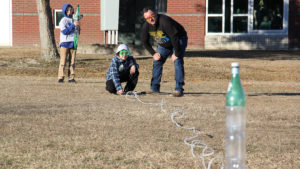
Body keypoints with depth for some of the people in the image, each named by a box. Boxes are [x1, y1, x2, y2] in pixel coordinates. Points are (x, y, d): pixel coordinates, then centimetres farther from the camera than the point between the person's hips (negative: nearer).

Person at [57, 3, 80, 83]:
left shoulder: (74, 20, 15)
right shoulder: (63, 20, -1)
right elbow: (64, 31, -14)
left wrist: (78, 27, -1)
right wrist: (73, 25, -18)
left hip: (73, 43, 5)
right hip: (65, 43, -5)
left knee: (72, 61, 2)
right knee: (63, 61, -8)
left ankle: (71, 78, 4)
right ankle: (61, 77, -9)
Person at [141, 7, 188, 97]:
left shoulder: (165, 21, -35)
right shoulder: (146, 26, -13)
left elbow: (175, 38, -34)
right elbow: (145, 41, 4)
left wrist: (176, 54, -29)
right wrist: (153, 53, -1)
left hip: (178, 41, -7)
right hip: (163, 44, 7)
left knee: (177, 62, -21)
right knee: (157, 62, 3)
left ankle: (179, 89, -21)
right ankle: (154, 88, 12)